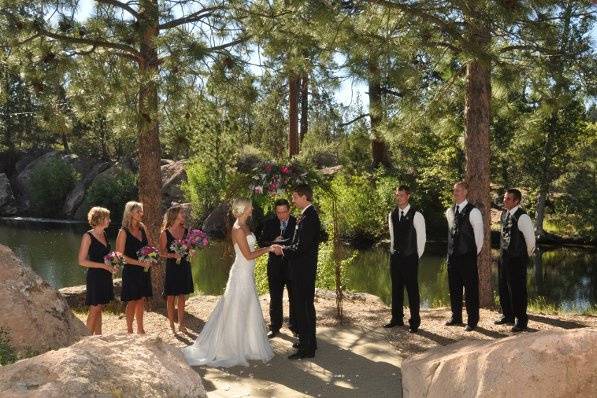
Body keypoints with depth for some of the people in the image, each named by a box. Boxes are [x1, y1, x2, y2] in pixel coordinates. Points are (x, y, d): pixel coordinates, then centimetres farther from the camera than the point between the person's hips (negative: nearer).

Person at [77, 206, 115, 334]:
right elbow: (82, 261, -15)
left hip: (105, 276, 7)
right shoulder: (88, 236, -12)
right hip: (95, 277, -7)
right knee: (94, 309, -3)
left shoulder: (104, 234, 10)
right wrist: (103, 265, -18)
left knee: (100, 309, 11)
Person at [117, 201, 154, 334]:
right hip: (131, 271, -6)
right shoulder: (124, 232, -11)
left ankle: (140, 329, 23)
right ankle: (129, 331, 12)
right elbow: (120, 255, -13)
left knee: (141, 300, 12)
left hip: (144, 271, 6)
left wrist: (149, 261, -4)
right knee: (132, 302, 1)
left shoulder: (142, 228, 7)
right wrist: (138, 262, -18)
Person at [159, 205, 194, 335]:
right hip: (171, 267, -4)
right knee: (171, 297, 3)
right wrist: (173, 255, -21)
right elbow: (162, 252, -6)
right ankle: (171, 326, 12)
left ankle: (181, 324, 19)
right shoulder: (165, 233, -6)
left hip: (184, 267, 4)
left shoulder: (185, 231, 6)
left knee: (182, 296, 10)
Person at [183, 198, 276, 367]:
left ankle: (245, 345, 26)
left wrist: (268, 248, 10)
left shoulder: (245, 226, 10)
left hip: (247, 274, 10)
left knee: (247, 310, 16)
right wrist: (268, 249, -12)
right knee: (237, 311, -1)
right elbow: (248, 255, -19)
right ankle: (231, 348, 9)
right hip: (241, 274, -10)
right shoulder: (238, 229, -19)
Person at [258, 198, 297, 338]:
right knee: (275, 298, 10)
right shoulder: (269, 223, 0)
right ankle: (275, 327, 22)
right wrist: (272, 244, -17)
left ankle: (294, 325, 24)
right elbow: (261, 242, 1)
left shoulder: (297, 223, -7)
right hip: (275, 266, 2)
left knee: (294, 297, 10)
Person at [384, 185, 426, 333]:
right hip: (395, 257, 6)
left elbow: (421, 237, -5)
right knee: (396, 289, 12)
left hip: (410, 258, -6)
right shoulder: (392, 214, 8)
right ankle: (397, 319, 23)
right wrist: (394, 251, 13)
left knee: (412, 290, -1)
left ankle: (414, 322, 8)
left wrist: (416, 256, -2)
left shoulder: (416, 215, -10)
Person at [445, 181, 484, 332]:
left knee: (471, 289, 1)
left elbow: (479, 235, -7)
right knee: (454, 288, 14)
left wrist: (474, 253, 0)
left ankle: (472, 321, 10)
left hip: (468, 257, -6)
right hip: (452, 255, 7)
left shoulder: (473, 212, -11)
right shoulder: (449, 212, 10)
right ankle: (456, 318, 27)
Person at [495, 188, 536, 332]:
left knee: (517, 289, -2)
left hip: (517, 259, -8)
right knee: (503, 288, 17)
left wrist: (526, 255, 1)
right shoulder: (504, 214, 8)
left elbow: (530, 239, -12)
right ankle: (507, 316, 32)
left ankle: (521, 321, 10)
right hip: (504, 256, 8)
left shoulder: (522, 217, -17)